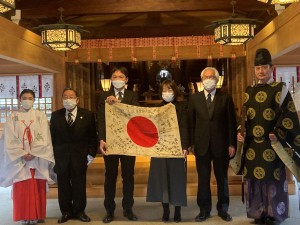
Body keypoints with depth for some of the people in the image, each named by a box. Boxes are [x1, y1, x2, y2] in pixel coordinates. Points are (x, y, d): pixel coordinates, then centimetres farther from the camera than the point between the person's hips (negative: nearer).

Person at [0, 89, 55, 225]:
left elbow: (44, 138, -2)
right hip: (19, 159, 0)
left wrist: (32, 153, -12)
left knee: (37, 188, 2)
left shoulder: (40, 116, 5)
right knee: (22, 189, 0)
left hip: (38, 159, 0)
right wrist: (23, 154, -12)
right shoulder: (13, 117, 6)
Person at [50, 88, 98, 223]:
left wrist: (91, 154, -5)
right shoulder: (56, 115, 4)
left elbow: (92, 136, 1)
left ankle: (79, 211, 23)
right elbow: (52, 136, 4)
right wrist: (52, 154, -1)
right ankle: (66, 212, 23)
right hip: (61, 158, 1)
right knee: (63, 186, 9)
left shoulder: (87, 115, -1)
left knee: (79, 186, 8)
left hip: (80, 157, -1)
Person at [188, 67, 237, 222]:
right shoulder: (194, 99, 4)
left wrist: (232, 144, -5)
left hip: (221, 145, 0)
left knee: (222, 179, 11)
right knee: (203, 180, 8)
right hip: (202, 145, 1)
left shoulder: (226, 98, 1)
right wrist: (191, 143, -4)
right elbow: (191, 122, 2)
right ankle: (204, 210, 20)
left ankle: (223, 209, 26)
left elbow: (232, 122, 0)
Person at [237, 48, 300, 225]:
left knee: (273, 179, 2)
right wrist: (241, 133, -1)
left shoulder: (280, 89, -2)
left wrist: (278, 135, -18)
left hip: (272, 144, -4)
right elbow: (244, 116, 15)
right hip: (252, 144, 4)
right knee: (255, 178, 8)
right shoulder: (249, 91, 11)